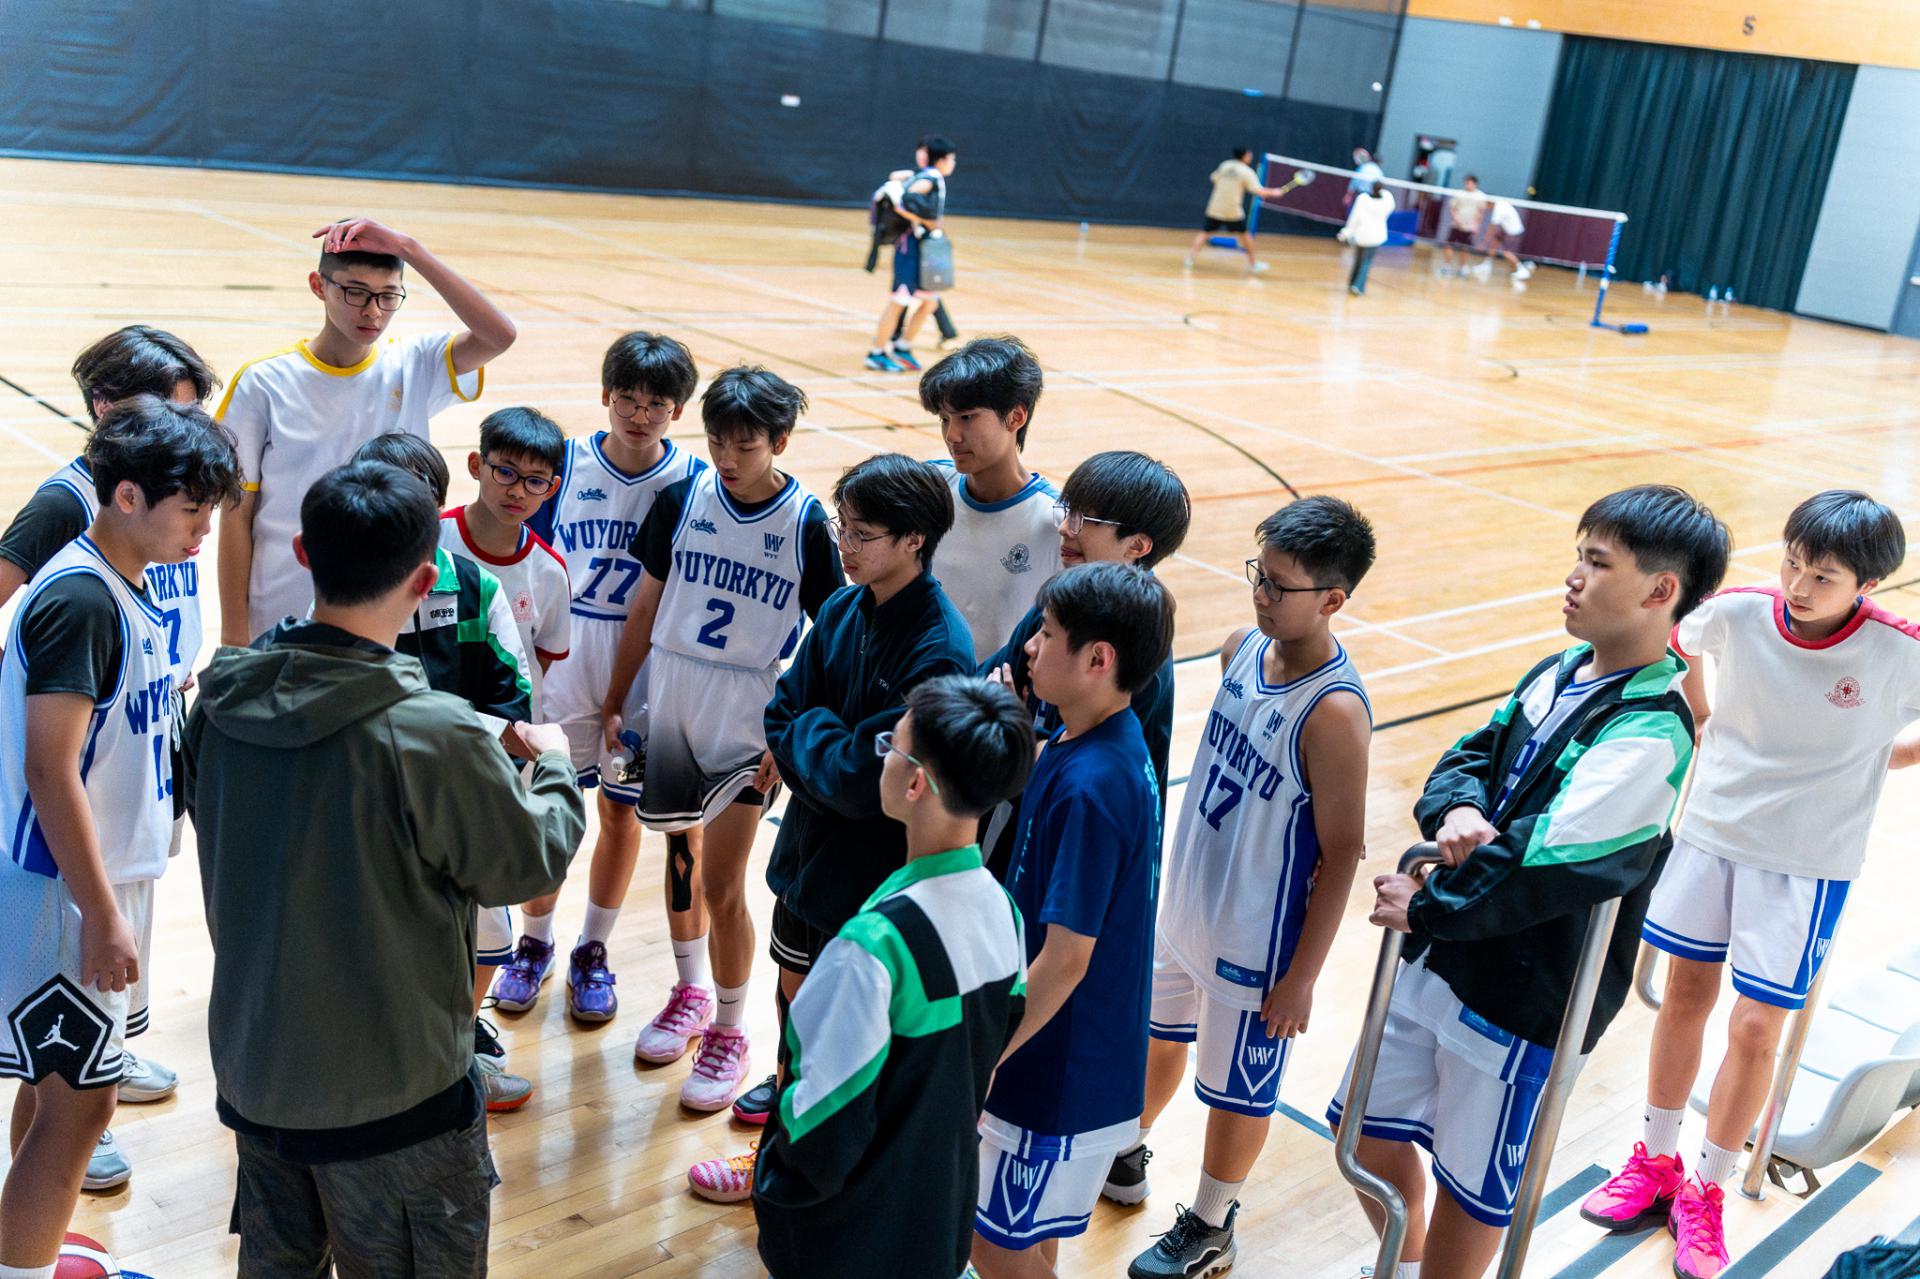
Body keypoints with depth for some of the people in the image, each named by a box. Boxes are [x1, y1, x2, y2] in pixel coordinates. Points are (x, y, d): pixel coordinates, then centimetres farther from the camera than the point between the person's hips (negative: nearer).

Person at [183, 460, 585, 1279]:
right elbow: (532, 862, -13)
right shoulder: (433, 734, -27)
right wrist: (555, 764, 6)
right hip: (392, 1088, -6)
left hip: (252, 1066, 6)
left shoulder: (222, 700, -8)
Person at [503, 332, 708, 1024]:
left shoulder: (692, 481, -7)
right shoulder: (566, 462, -3)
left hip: (646, 671, -1)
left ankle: (592, 952, 29)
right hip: (562, 664, 1)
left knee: (622, 810, 11)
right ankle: (534, 944, 29)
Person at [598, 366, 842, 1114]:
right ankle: (692, 992, 40)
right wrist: (614, 703, 6)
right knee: (681, 856, 18)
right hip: (670, 703, 4)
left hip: (747, 718, -3)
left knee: (723, 888, -1)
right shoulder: (682, 499, -3)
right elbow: (646, 607, 5)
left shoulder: (805, 524, -11)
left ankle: (730, 1032, 19)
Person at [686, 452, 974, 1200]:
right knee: (792, 980, 24)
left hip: (870, 868, -7)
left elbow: (862, 779, -26)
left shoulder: (938, 651, -25)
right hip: (812, 841, 7)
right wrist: (822, 758, -15)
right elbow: (781, 713, 2)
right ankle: (794, 1085, 49)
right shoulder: (844, 610, -2)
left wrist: (808, 730, -10)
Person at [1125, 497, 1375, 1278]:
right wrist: (1181, 875, 16)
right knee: (1158, 1035, 27)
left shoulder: (1334, 712, -27)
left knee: (1238, 1089, 14)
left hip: (1255, 942, -7)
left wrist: (1301, 976, -16)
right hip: (1184, 906, 7)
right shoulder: (1243, 647, -6)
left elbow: (1342, 855, -21)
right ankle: (1123, 1158, 52)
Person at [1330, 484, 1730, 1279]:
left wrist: (1427, 909, -17)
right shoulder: (1560, 673, 3)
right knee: (1368, 1128, 22)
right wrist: (1456, 810, -15)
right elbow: (1474, 752, 8)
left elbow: (1546, 866, -29)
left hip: (1525, 998, -8)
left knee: (1471, 1185, 10)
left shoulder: (1648, 735, -24)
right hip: (1444, 957, 8)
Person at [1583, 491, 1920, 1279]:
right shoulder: (1736, 614, -14)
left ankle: (1704, 1192, 23)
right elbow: (1677, 641, 10)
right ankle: (1657, 1163, 33)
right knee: (1685, 995, 14)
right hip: (1711, 829, 3)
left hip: (1807, 863, -3)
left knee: (1755, 1028, 2)